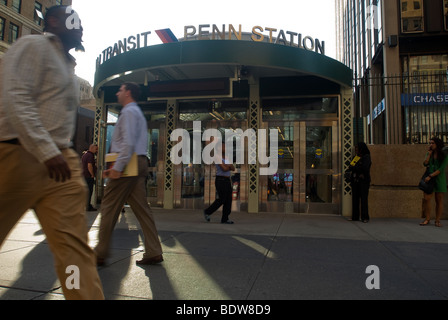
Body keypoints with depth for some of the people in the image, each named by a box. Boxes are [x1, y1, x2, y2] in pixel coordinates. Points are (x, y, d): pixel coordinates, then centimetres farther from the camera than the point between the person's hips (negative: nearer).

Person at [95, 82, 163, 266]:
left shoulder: (129, 112, -6)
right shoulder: (138, 113, 26)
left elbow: (128, 142, -19)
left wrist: (118, 167, -22)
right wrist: (115, 166, 22)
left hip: (129, 165, -10)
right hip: (139, 164, 10)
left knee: (109, 209, -2)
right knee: (142, 208, 6)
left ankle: (100, 254, 8)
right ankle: (153, 253, 7)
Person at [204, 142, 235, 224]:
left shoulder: (226, 158, 15)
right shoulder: (218, 158, -11)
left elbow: (233, 169, 5)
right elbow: (224, 169, -21)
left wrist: (227, 166, -15)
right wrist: (229, 167, -1)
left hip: (227, 181, 8)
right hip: (220, 180, -8)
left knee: (228, 199, 2)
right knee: (221, 199, -7)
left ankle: (225, 219, 6)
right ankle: (207, 212, 13)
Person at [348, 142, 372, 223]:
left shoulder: (366, 157, -5)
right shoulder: (356, 157, 16)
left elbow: (364, 168, -18)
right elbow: (351, 166, 8)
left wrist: (354, 167, -6)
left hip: (363, 181, -6)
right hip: (355, 180, 6)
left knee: (363, 198, -5)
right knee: (355, 198, 5)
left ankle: (365, 217, 1)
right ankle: (355, 217, 9)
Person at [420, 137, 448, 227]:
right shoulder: (429, 153, 8)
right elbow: (425, 164, -6)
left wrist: (430, 176, -19)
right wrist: (429, 154, -8)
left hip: (439, 179, -3)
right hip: (429, 178, 3)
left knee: (439, 200, 2)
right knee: (426, 199, -5)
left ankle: (437, 221, 10)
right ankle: (427, 219, 4)